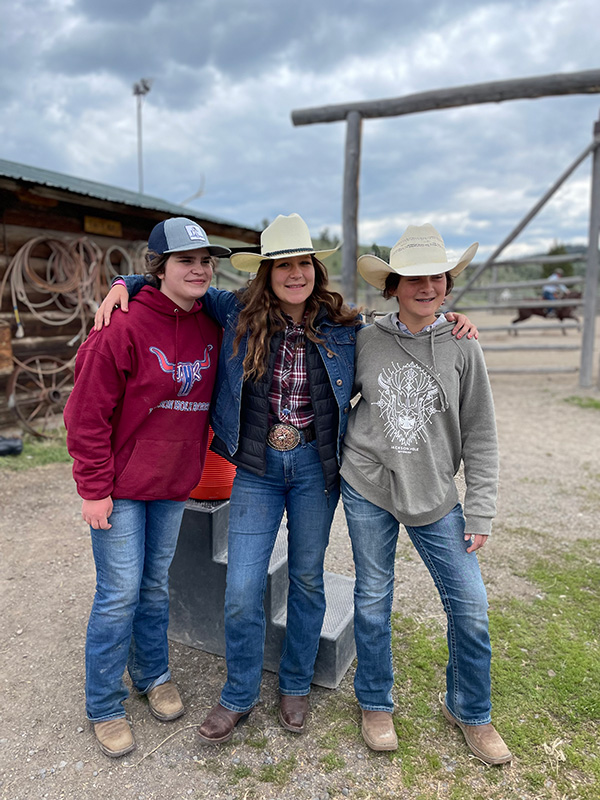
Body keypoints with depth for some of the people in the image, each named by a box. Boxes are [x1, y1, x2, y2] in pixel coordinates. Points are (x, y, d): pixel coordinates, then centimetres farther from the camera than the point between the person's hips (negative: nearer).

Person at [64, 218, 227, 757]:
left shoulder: (211, 329, 2)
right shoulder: (125, 328, -17)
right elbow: (88, 414, -15)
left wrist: (194, 466, 10)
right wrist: (94, 490, -14)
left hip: (175, 483, 5)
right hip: (122, 486, -5)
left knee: (156, 585, 19)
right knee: (119, 595, 4)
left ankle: (154, 674, 40)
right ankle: (104, 707, 24)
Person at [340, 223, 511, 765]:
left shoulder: (462, 348, -2)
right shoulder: (366, 342, -2)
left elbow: (480, 436, 1)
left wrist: (479, 512, -1)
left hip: (435, 495, 1)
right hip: (367, 485, 0)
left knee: (470, 603, 3)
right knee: (373, 598, 10)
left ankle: (469, 711, 29)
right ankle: (376, 704, 34)